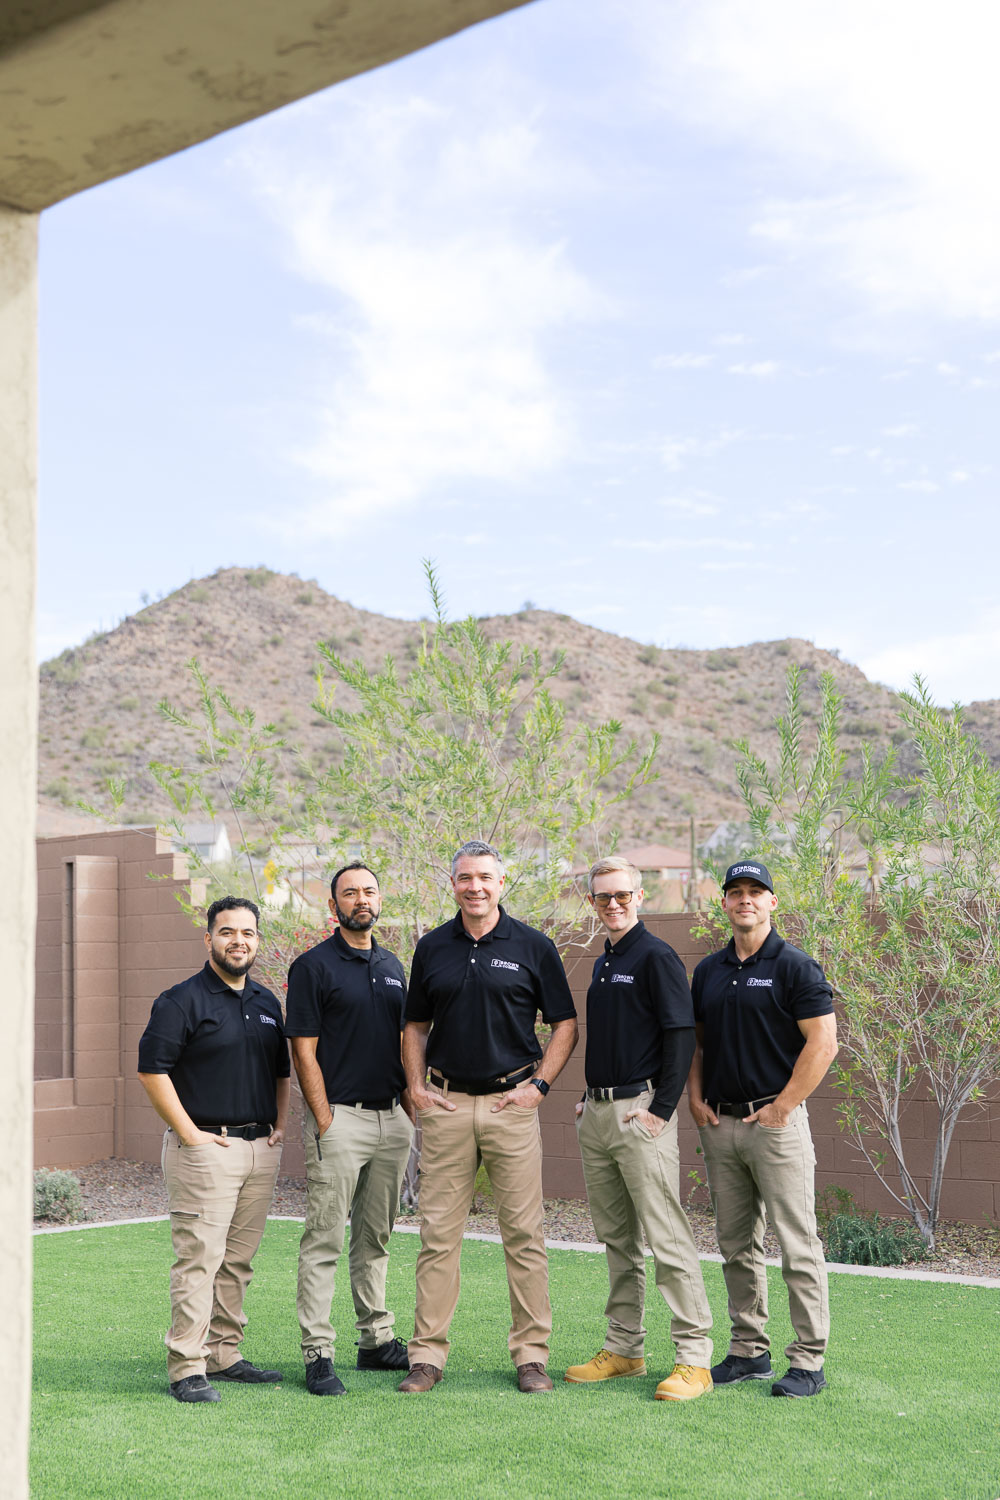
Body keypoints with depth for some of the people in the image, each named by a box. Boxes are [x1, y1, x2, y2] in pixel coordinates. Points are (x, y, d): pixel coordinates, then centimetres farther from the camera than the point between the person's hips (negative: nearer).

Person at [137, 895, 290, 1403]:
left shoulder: (267, 1002, 15)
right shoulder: (183, 1000, -6)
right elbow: (151, 1070, -11)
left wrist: (280, 1124, 12)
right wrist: (189, 1132, -13)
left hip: (260, 1148, 7)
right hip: (206, 1148, -7)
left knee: (238, 1261, 11)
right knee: (200, 1258, -9)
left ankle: (224, 1356, 20)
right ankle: (187, 1369, -5)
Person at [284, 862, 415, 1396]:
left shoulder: (392, 966, 14)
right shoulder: (313, 966, -5)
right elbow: (304, 1051, -9)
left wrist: (412, 1109, 10)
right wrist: (324, 1121, -13)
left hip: (391, 1117, 6)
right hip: (339, 1116, -6)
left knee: (375, 1237, 14)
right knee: (325, 1240, -4)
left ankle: (377, 1340, 21)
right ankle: (317, 1353, -2)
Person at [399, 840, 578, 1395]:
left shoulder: (532, 946, 1)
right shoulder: (432, 947, 9)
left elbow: (565, 1024, 5)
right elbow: (415, 1025, 16)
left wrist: (539, 1084, -4)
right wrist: (416, 1087, 5)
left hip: (511, 1103, -2)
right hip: (446, 1104, 2)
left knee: (524, 1233, 1)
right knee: (438, 1232, 3)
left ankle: (531, 1353, 10)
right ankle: (427, 1354, 9)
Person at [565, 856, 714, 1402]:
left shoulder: (656, 957, -9)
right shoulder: (602, 963, 18)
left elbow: (681, 1037, -14)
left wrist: (662, 1109, -17)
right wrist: (589, 1097, 16)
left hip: (640, 1113, -9)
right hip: (597, 1112, 9)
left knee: (667, 1237, -8)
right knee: (616, 1238, 13)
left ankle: (694, 1358, -5)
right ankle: (624, 1348, 22)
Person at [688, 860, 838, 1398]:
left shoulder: (795, 967, -6)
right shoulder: (708, 970, 12)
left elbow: (823, 1043, -11)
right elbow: (696, 1040, 20)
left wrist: (782, 1107, -13)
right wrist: (696, 1098, 6)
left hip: (776, 1119, -6)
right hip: (720, 1124, 6)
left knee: (797, 1244, -4)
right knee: (736, 1245, 11)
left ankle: (809, 1360, 1)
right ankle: (748, 1350, 21)